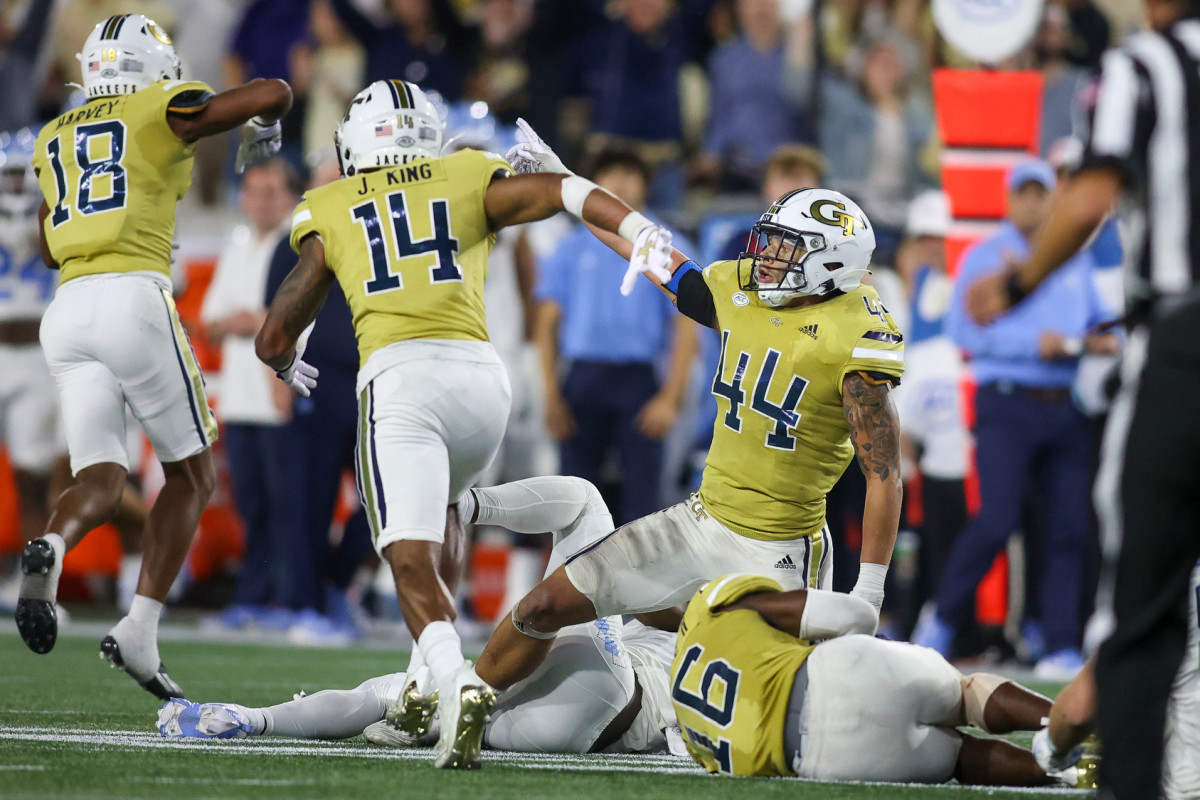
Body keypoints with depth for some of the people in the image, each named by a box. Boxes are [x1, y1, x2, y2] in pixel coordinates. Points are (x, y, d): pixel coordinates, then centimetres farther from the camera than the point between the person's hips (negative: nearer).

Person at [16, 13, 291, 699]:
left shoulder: (55, 140, 22)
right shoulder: (163, 111, 7)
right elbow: (274, 92, -2)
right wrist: (262, 128, 20)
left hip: (67, 309, 5)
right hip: (133, 298, -5)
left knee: (102, 480, 2)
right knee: (191, 474, 9)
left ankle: (51, 549, -33)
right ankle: (140, 631, -5)